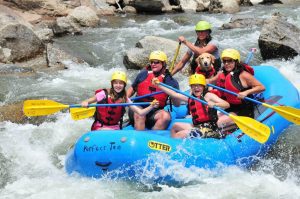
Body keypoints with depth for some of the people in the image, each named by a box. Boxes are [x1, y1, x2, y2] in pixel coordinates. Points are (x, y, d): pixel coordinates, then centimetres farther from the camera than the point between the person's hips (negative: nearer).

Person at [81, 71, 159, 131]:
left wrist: (151, 107, -24)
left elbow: (140, 112, -6)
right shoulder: (104, 94, -8)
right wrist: (84, 103, -28)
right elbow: (86, 102, -3)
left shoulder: (125, 99, 1)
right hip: (100, 127, -4)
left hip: (116, 128, 4)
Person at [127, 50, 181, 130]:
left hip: (155, 113, 0)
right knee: (139, 114, -33)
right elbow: (132, 89, 20)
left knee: (166, 115, -30)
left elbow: (177, 105, 0)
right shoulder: (143, 74, 7)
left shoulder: (170, 81, 2)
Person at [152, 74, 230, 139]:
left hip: (207, 128, -9)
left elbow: (226, 104, -17)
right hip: (197, 126, 9)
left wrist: (214, 104, -37)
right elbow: (174, 94, 10)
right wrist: (158, 85, 6)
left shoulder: (208, 96, -7)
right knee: (175, 126, 22)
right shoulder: (190, 98, 12)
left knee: (178, 136, -15)